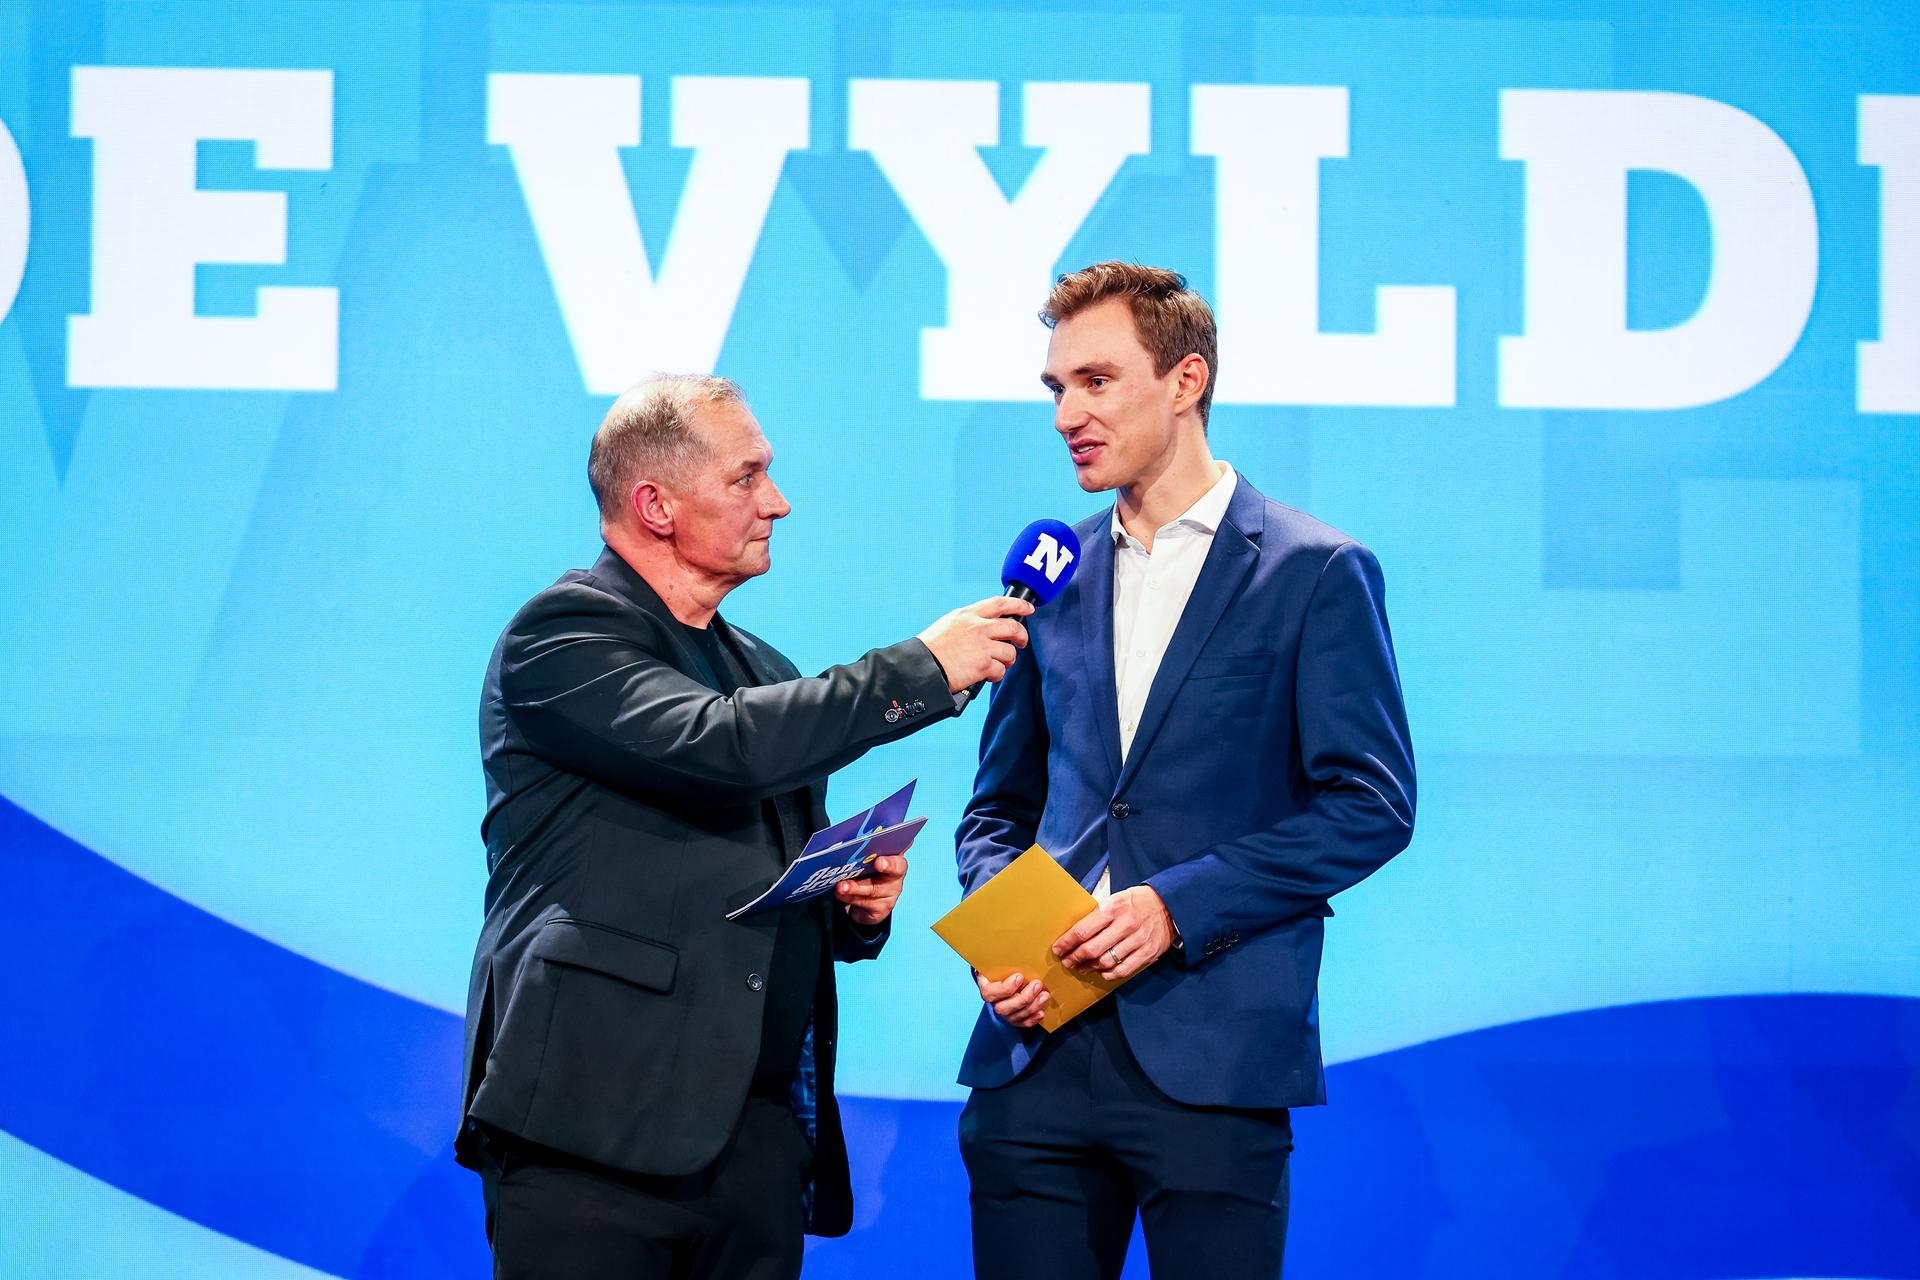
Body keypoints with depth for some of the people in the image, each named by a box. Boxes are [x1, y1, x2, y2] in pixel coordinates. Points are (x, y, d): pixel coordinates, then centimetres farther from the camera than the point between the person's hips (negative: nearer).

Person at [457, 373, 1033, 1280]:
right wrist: (921, 671, -12)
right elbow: (721, 748, -20)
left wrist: (860, 907, 7)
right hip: (596, 1125, -7)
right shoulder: (563, 635, -3)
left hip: (759, 1132, 7)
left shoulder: (764, 674, 21)